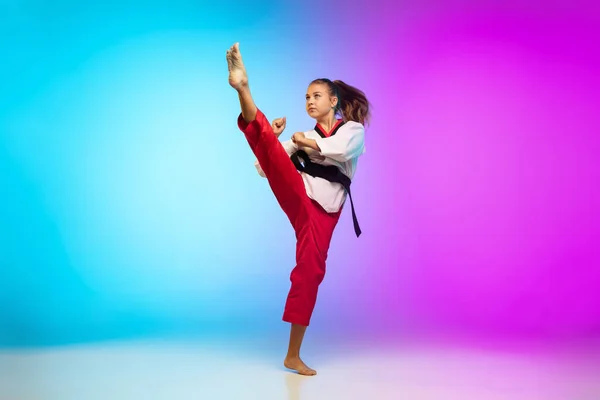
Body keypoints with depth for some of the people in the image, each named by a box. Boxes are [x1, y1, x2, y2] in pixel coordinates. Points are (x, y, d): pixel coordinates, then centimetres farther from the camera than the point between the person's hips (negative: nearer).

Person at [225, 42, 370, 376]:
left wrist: (308, 142, 2)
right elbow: (267, 166, 14)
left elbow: (340, 149, -12)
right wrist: (274, 138, -3)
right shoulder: (305, 136, 21)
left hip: (323, 209, -2)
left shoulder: (353, 129, 13)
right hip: (298, 196, 2)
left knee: (310, 273, -6)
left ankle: (293, 355, 5)